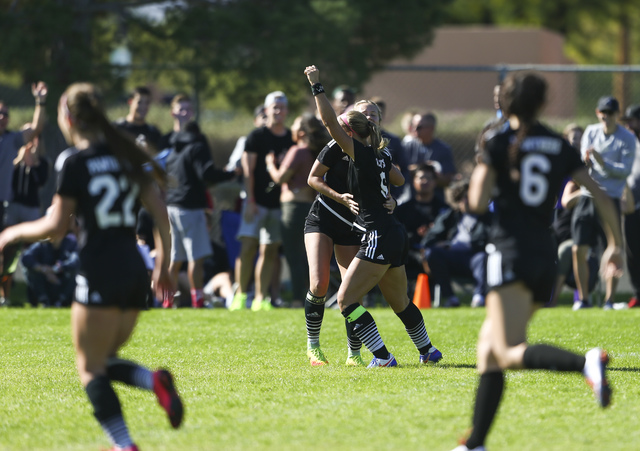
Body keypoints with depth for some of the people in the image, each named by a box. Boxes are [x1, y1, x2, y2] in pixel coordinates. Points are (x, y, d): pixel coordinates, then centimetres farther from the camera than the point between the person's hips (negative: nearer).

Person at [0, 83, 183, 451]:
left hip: (101, 272, -7)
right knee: (104, 360, 18)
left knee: (90, 366, 2)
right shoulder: (126, 156, 11)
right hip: (135, 273, 7)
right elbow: (161, 212, 10)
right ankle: (155, 381, -11)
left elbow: (56, 227, -7)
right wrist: (163, 264, 17)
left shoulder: (78, 164, -7)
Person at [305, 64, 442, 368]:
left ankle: (382, 357, -12)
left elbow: (330, 121, -18)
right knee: (400, 302, 24)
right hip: (395, 237, 10)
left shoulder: (362, 153, -12)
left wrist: (316, 86, -13)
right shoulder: (380, 156, 11)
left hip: (379, 238, -10)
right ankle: (428, 351, 38)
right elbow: (399, 179, 31)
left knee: (346, 299, -8)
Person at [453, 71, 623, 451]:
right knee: (489, 347, 16)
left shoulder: (499, 141, -1)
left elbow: (478, 202, -8)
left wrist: (480, 169, 12)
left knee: (510, 355, -17)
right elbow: (602, 197, 8)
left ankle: (587, 363, -43)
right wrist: (616, 245, 19)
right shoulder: (559, 146, 11)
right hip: (546, 257, 6)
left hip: (511, 252, -6)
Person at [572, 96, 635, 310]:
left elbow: (625, 170, -9)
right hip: (587, 197, 3)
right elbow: (582, 165, 5)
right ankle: (583, 298, 10)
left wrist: (602, 161, -22)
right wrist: (585, 161, -19)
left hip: (610, 199, -3)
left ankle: (609, 300, 2)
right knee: (579, 250, -1)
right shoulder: (591, 132, 9)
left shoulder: (627, 138, -2)